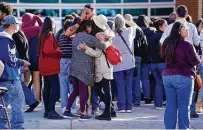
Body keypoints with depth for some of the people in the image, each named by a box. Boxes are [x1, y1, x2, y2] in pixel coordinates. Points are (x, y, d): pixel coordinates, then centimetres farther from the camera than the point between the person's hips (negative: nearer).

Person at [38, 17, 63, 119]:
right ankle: (51, 111, -16)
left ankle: (47, 111, 13)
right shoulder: (49, 35, -14)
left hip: (46, 66, 10)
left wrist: (57, 50, 14)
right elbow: (48, 50, -24)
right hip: (50, 66, -10)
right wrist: (60, 52, -15)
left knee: (47, 88, 10)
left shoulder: (43, 35, 14)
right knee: (55, 88, -11)